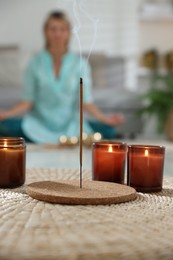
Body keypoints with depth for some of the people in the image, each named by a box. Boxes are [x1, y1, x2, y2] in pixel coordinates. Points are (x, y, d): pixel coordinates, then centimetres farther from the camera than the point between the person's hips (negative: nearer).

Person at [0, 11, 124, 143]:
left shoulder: (80, 64, -1)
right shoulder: (35, 64, 1)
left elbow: (87, 102, -5)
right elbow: (28, 102, 1)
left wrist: (105, 118, -22)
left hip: (71, 127, 2)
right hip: (40, 126, -1)